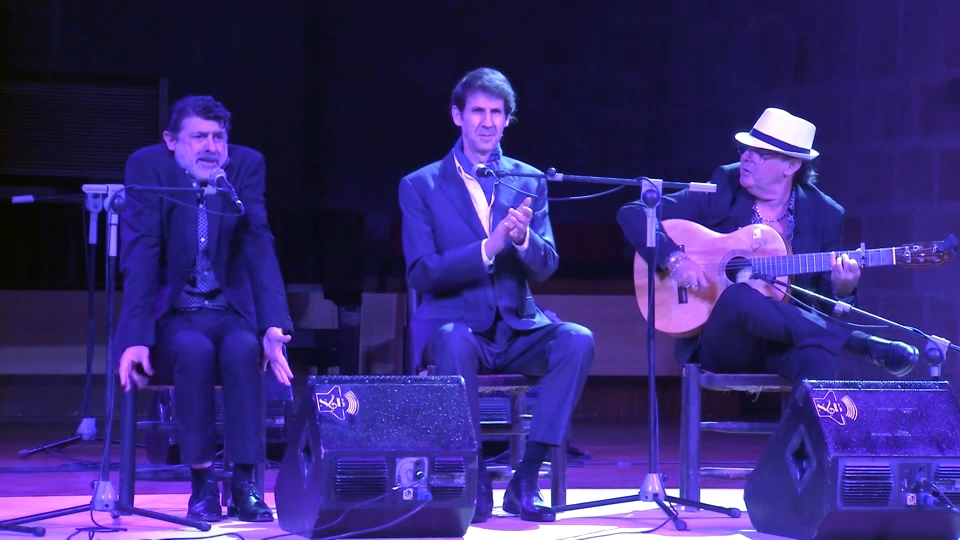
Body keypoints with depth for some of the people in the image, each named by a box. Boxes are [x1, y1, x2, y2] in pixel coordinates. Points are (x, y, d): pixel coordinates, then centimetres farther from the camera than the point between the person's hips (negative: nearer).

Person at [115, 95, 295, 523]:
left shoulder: (247, 165, -2)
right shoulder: (148, 166, -7)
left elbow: (260, 250, -9)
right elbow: (141, 258, -14)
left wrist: (274, 327, -24)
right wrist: (135, 338, -26)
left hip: (230, 312, 2)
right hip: (172, 315, -1)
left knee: (243, 348, -32)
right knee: (195, 350, -34)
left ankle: (244, 483, -27)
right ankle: (201, 484, -24)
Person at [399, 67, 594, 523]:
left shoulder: (529, 182, 10)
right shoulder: (420, 186, 3)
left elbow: (546, 267, 3)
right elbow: (421, 273, -8)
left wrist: (524, 237, -21)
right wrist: (488, 247, -22)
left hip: (516, 328, 3)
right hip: (453, 322, -3)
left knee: (577, 340, -27)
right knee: (454, 342, -38)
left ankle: (525, 480, -21)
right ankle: (474, 478, -22)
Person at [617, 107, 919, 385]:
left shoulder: (824, 214, 5)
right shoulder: (719, 193, 0)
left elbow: (827, 306, 8)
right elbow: (633, 213, -2)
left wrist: (842, 291, -16)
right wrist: (673, 259, -19)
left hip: (787, 341, 0)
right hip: (723, 344, 0)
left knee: (817, 347, -39)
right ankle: (867, 345, -31)